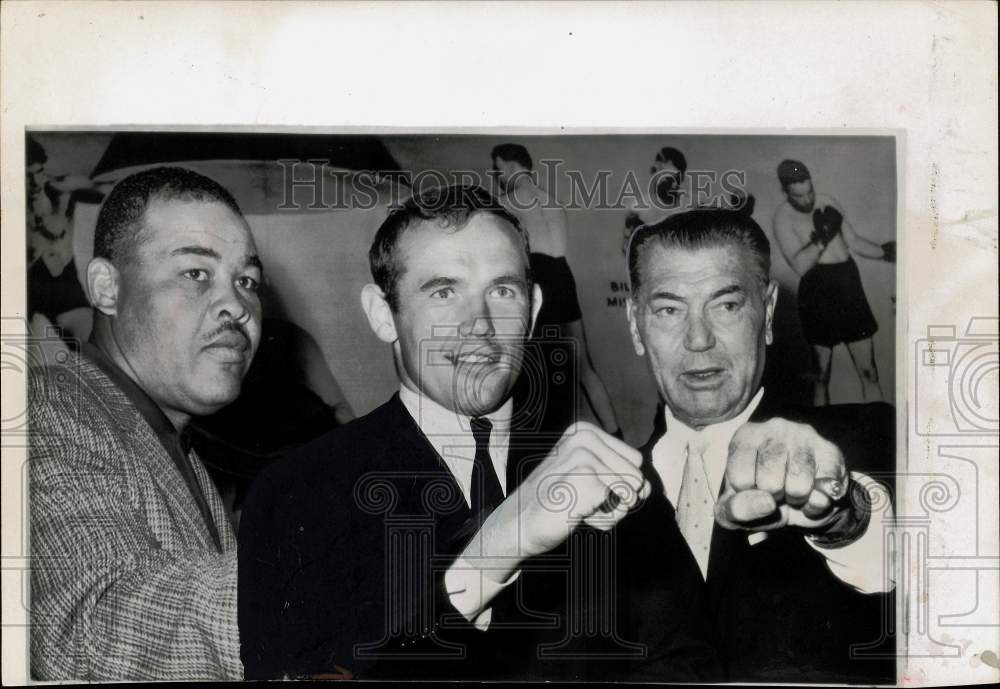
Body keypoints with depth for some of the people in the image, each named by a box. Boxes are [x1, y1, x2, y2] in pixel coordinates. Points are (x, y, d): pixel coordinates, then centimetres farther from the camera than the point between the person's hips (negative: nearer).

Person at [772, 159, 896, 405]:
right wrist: (822, 236, -20)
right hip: (817, 290, -4)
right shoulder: (784, 217, -6)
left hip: (849, 283, 4)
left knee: (869, 372, 2)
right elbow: (800, 264, -16)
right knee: (822, 373, 5)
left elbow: (854, 241, 17)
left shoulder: (828, 202, 9)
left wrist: (885, 252, 6)